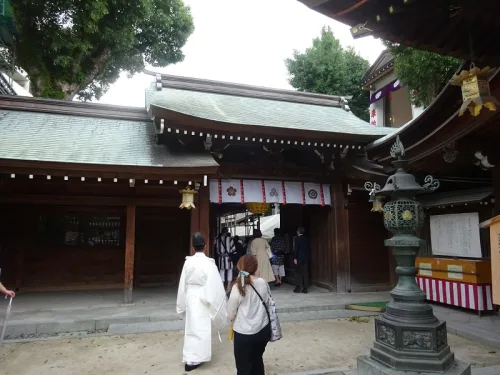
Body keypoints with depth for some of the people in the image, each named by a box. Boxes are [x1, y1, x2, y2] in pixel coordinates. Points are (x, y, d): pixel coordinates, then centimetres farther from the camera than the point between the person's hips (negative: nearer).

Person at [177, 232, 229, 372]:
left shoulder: (188, 262, -4)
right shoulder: (209, 263, -18)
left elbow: (183, 283, 4)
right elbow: (215, 285, -14)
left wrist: (182, 303, 17)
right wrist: (220, 302, -2)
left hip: (190, 297, 5)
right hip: (203, 299, -5)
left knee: (192, 327, 19)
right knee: (200, 328, 6)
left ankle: (192, 357, 37)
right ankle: (193, 359, 9)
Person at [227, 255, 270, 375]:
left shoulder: (238, 287, -18)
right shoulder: (264, 283, -6)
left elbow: (230, 314, -9)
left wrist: (235, 320, 11)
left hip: (244, 333, -4)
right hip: (263, 330, 4)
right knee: (257, 360, 25)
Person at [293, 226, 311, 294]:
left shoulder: (297, 239, -7)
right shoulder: (306, 239, 9)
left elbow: (296, 249, -11)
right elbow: (309, 248, 11)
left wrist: (295, 258, -8)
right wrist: (309, 257, 16)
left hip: (300, 258, -5)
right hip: (306, 258, 5)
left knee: (299, 272, 0)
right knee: (305, 273, 5)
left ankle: (299, 287, -3)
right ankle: (305, 288, 6)